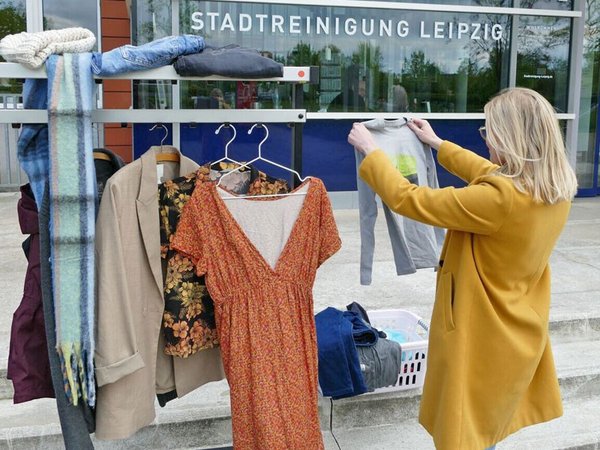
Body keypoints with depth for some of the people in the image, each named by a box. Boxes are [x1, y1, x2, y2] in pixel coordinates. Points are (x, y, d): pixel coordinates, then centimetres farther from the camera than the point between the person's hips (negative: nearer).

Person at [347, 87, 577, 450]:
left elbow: (406, 199, -25)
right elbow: (490, 175, 12)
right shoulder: (558, 188, -7)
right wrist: (439, 144, 21)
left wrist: (370, 150, -10)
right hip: (519, 333, 8)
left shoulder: (500, 199, -32)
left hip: (485, 338, -8)